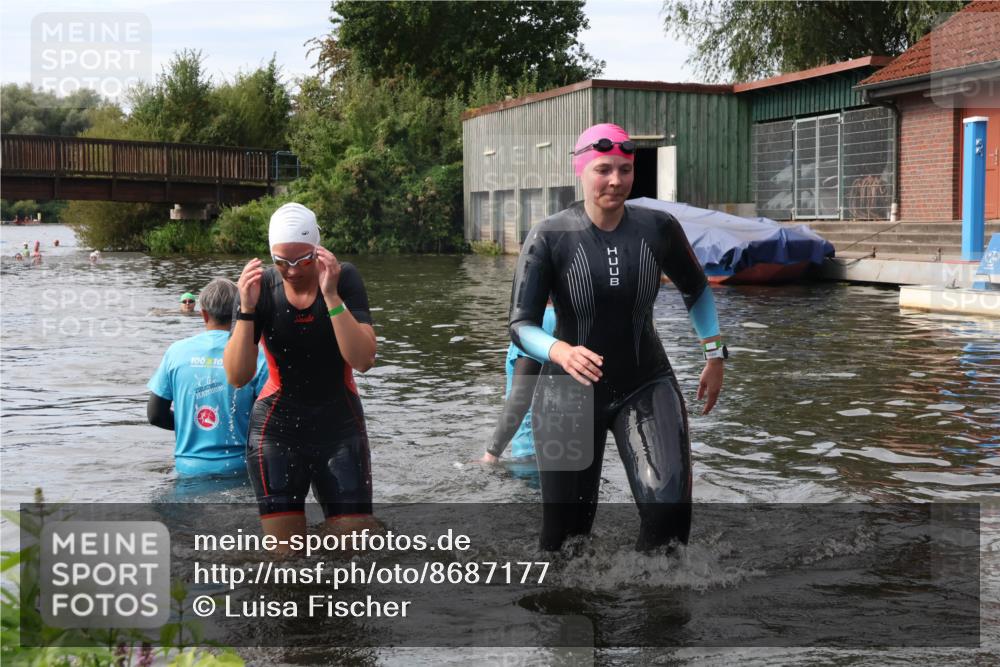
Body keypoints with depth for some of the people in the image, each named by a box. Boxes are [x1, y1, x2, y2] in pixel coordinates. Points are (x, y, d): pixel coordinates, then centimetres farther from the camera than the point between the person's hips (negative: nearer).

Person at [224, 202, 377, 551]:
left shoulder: (344, 278, -8)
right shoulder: (261, 286, -6)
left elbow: (363, 360, -20)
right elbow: (237, 376, -11)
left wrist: (331, 295, -27)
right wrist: (247, 309, -23)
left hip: (340, 427, 0)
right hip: (277, 429, 0)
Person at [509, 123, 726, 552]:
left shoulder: (658, 229, -7)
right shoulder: (549, 238, -14)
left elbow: (696, 289, 13)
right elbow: (521, 326, -17)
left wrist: (714, 355, 11)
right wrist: (561, 352, -37)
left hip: (646, 387, 1)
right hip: (570, 395, -1)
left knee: (670, 513, -21)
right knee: (565, 531, 7)